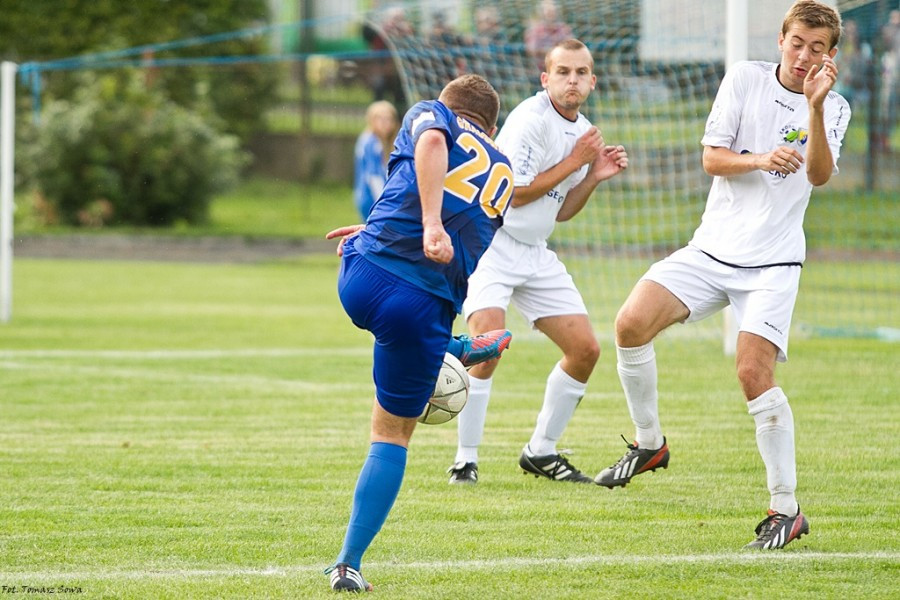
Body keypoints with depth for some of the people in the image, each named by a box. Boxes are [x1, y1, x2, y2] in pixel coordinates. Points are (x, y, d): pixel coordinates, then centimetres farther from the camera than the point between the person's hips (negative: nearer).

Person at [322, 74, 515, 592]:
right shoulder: (504, 176, 25)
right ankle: (349, 565, 9)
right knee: (394, 433, 14)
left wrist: (430, 223, -21)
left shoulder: (432, 114, 14)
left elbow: (431, 140, -11)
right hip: (425, 308, 2)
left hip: (361, 279, -2)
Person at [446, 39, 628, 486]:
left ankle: (540, 452, 17)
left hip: (536, 255, 8)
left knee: (585, 349, 3)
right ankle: (465, 460, -15)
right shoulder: (530, 119, -15)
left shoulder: (583, 131, 10)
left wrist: (595, 176, 1)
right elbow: (514, 193, -20)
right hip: (489, 243, -8)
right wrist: (574, 162, -14)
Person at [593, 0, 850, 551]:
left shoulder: (834, 108, 2)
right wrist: (760, 160, -19)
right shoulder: (745, 79, 3)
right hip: (712, 249, 2)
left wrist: (814, 106, -30)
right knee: (632, 323, -17)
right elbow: (712, 158, 0)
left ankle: (787, 508, -8)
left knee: (754, 371, -18)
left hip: (773, 262, -2)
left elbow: (819, 174, -15)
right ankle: (649, 443, 5)